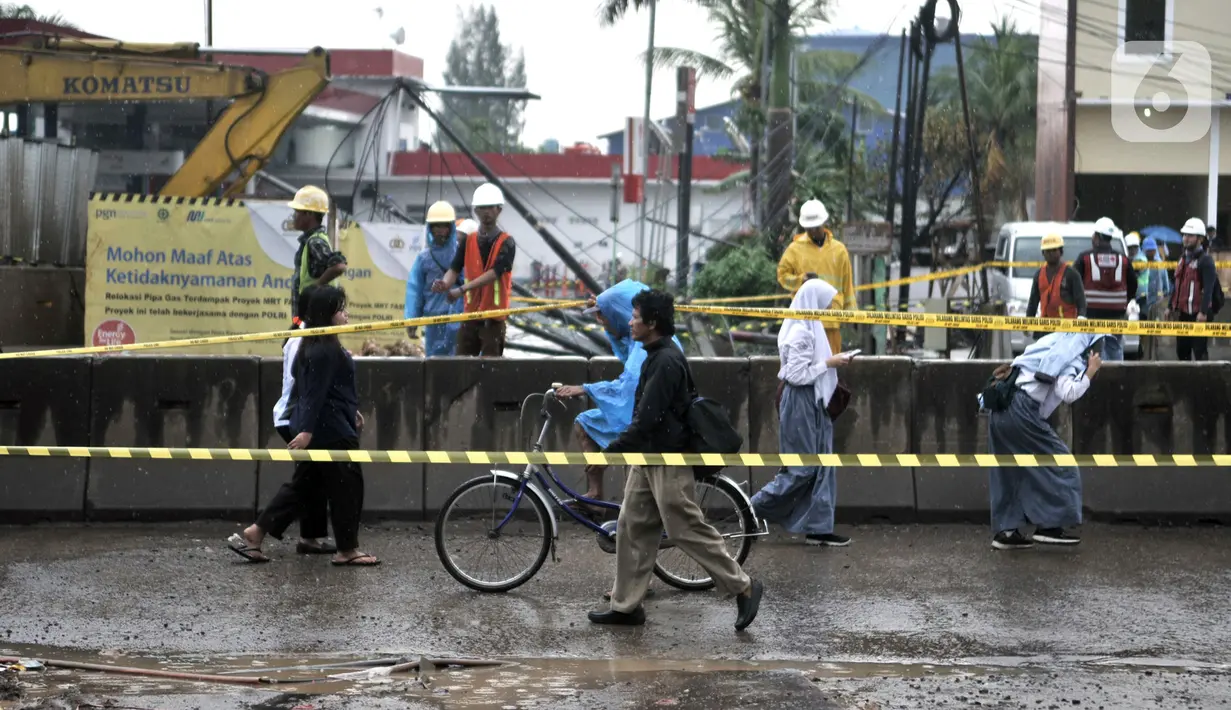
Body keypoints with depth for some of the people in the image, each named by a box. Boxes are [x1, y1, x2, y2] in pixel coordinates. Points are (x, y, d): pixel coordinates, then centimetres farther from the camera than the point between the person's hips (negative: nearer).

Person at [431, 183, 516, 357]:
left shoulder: (506, 243, -5)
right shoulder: (467, 241, 9)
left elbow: (494, 273, -17)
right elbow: (454, 269, 1)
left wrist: (462, 289, -26)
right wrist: (445, 283, -24)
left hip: (494, 315, -4)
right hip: (470, 313, 4)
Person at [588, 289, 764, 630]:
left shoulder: (666, 362, -20)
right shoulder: (657, 357, 12)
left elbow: (647, 419, -24)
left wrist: (610, 451, -19)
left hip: (668, 461, -10)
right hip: (648, 459, 10)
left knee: (687, 530, -5)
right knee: (632, 528, 9)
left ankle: (744, 588, 6)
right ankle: (626, 605, 14)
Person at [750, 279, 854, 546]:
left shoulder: (809, 328, 12)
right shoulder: (801, 332, -18)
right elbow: (797, 374, -21)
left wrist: (831, 362, 5)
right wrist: (829, 363, -16)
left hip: (813, 403, 10)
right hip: (801, 403, -10)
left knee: (821, 466, 9)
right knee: (803, 467, -5)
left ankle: (818, 528, 11)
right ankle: (754, 510, 5)